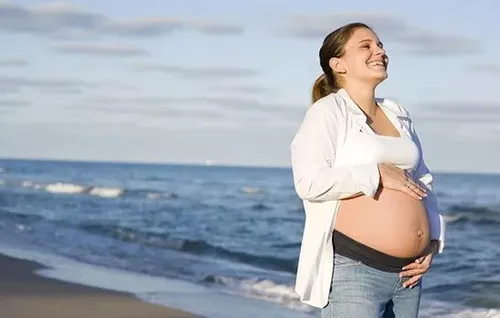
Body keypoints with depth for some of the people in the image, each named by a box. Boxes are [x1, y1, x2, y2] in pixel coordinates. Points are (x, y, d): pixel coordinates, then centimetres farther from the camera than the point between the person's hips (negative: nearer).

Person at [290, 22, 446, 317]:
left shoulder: (399, 114, 17)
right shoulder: (327, 112, -5)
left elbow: (423, 182, 22)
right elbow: (310, 182, -18)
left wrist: (433, 241, 8)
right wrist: (377, 174, -14)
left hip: (407, 272, 7)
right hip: (354, 268, -7)